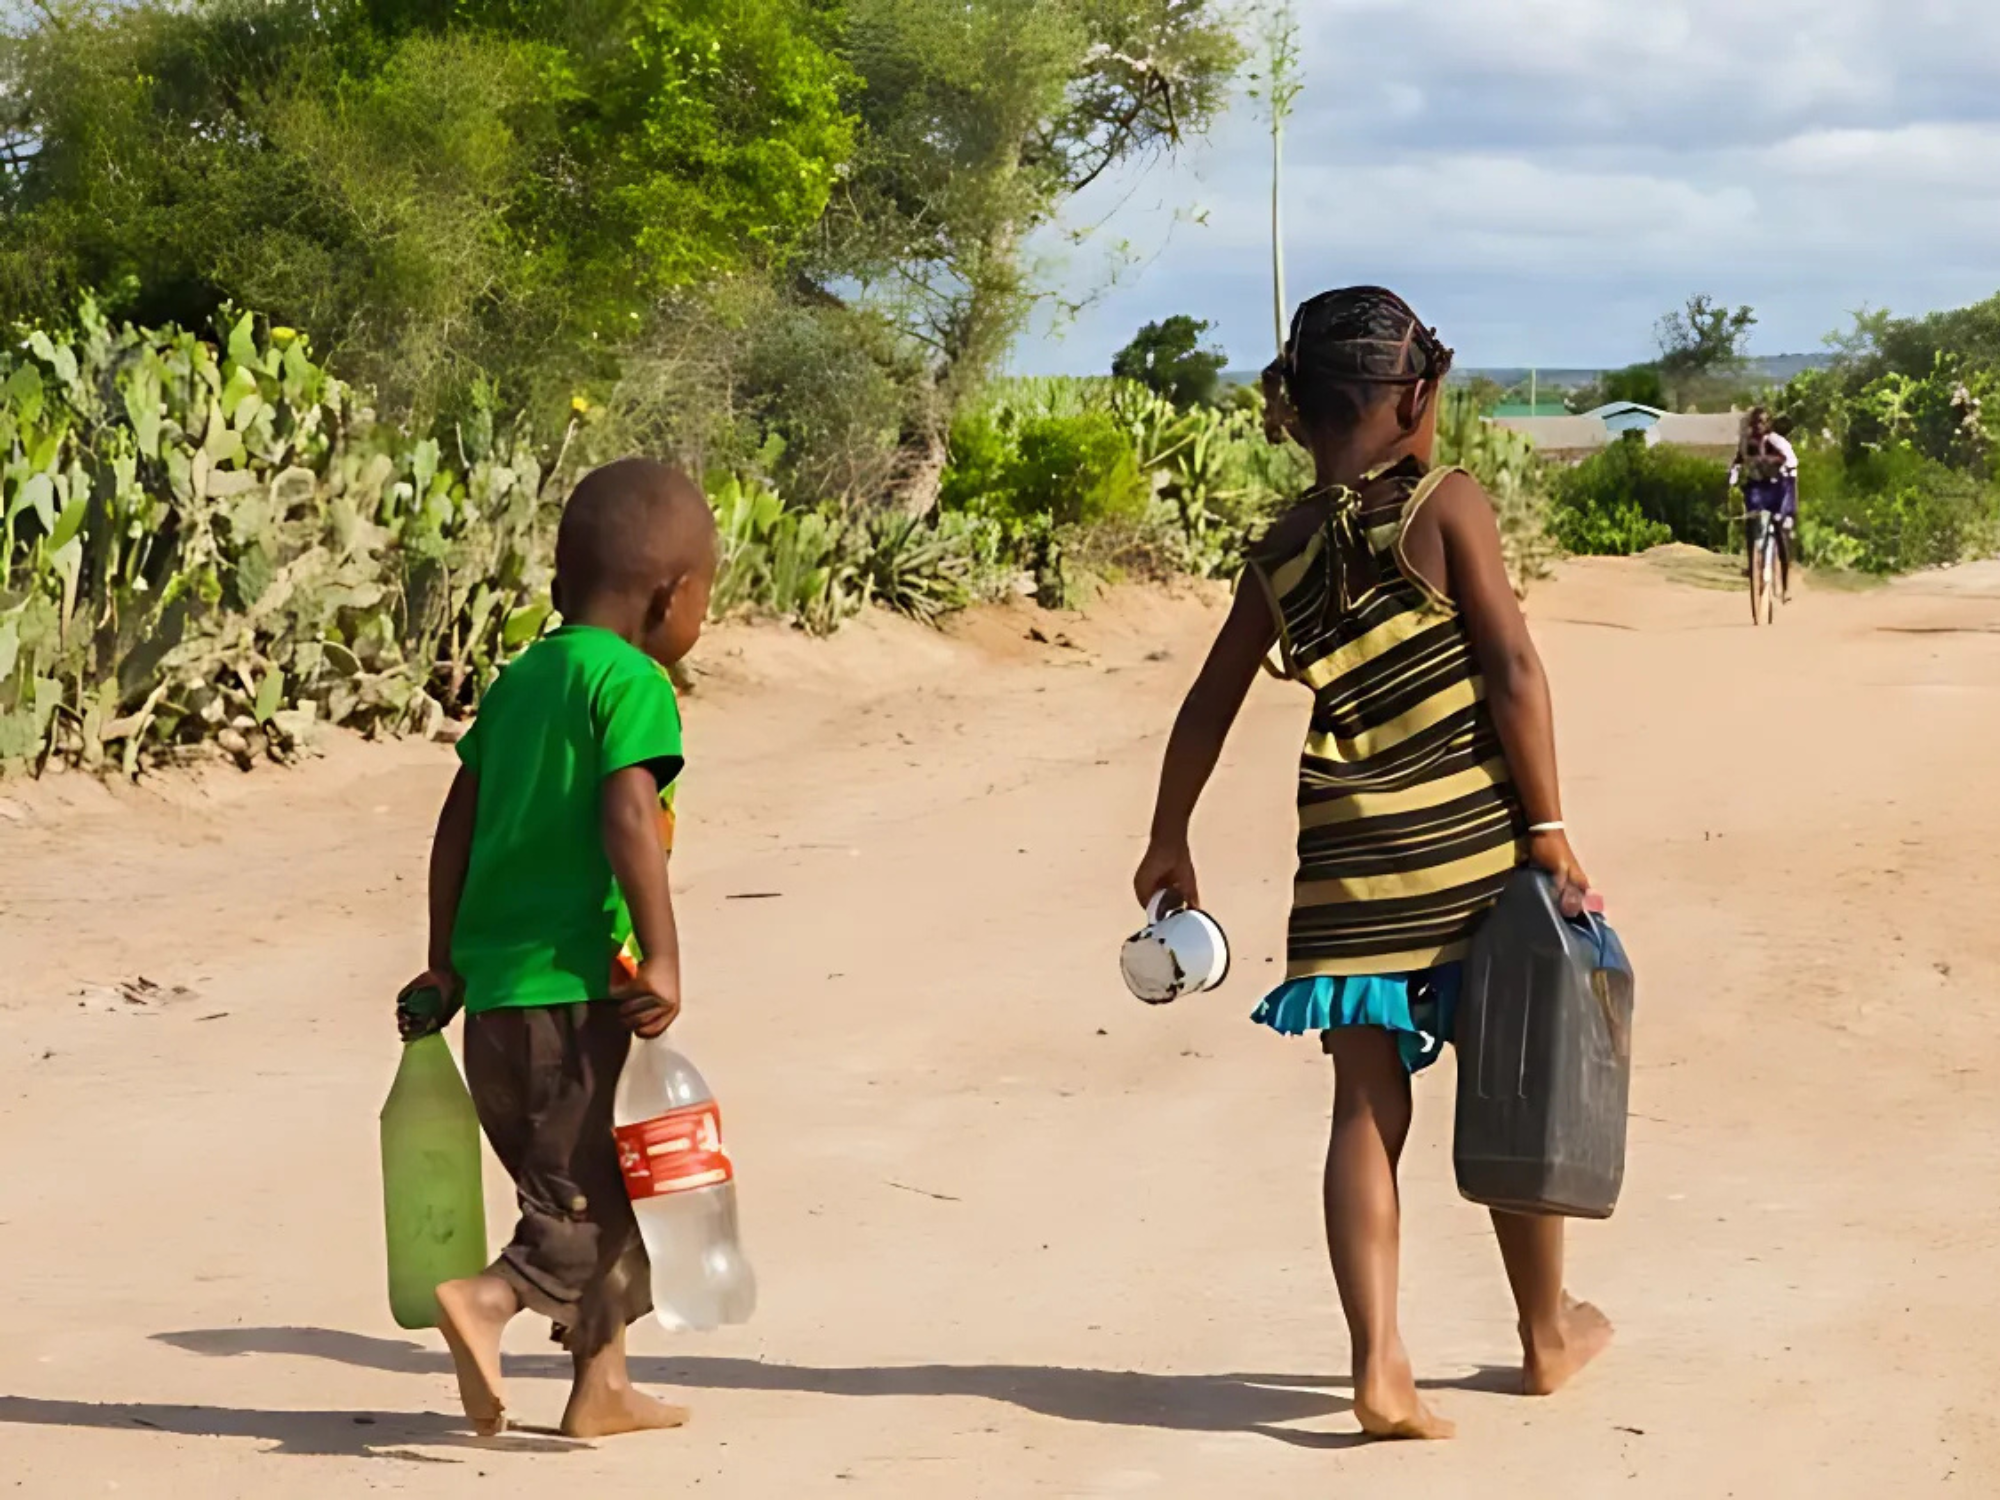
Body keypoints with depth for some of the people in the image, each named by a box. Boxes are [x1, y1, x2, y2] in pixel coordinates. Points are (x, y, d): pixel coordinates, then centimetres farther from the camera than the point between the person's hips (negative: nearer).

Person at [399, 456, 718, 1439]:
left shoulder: (523, 677, 15)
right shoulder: (634, 682, -8)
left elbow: (458, 823, 16)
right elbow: (630, 820, -21)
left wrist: (445, 963, 21)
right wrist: (662, 960, -22)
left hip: (493, 988, 8)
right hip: (576, 985, -8)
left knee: (591, 1186, 19)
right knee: (598, 1197, -3)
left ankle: (601, 1384, 22)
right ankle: (491, 1299, -24)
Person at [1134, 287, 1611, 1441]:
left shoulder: (1282, 554, 8)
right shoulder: (1447, 505, -5)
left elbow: (1208, 709, 14)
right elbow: (1513, 671, -12)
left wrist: (1169, 842, 26)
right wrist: (1549, 832, -10)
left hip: (1352, 858, 3)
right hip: (1470, 841, -3)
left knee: (1368, 1107, 5)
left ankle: (1380, 1361, -6)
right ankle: (1548, 1331, 28)